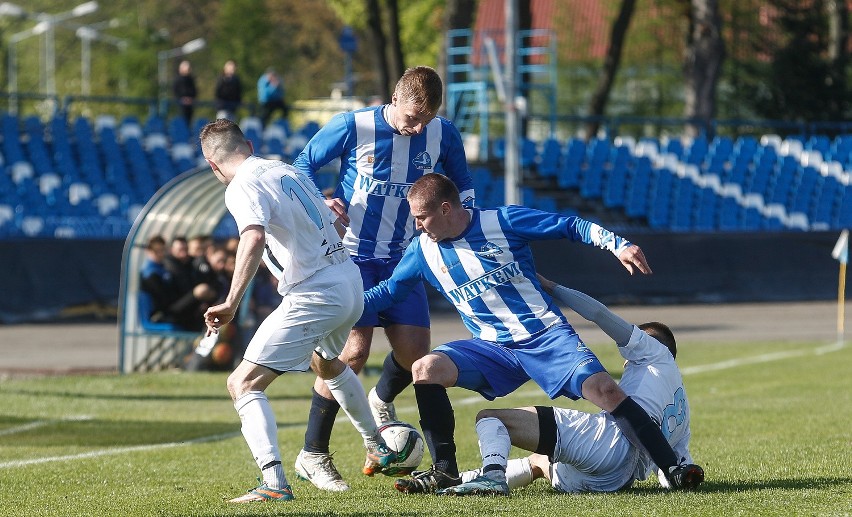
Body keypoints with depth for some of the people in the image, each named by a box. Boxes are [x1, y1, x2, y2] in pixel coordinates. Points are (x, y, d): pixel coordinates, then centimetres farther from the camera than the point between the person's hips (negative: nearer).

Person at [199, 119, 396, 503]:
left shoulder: (241, 187, -10)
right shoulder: (288, 171, 15)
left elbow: (255, 237, -29)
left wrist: (231, 303, -31)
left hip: (314, 297, -9)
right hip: (351, 283, 9)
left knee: (243, 384, -9)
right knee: (326, 362, 38)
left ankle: (274, 482, -26)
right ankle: (377, 449, 53)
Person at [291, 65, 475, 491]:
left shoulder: (443, 135, -2)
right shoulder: (352, 128, -13)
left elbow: (461, 183, 17)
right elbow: (303, 165, 1)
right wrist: (320, 203, -16)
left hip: (401, 259, 4)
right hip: (351, 255, -4)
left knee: (414, 353, -2)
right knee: (353, 351, -17)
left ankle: (382, 401, 37)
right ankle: (312, 454, -4)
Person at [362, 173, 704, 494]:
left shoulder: (504, 221, -7)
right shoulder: (423, 251, 4)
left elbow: (571, 226, -5)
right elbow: (388, 291, 18)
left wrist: (618, 245, -18)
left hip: (547, 335, -4)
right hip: (493, 348, 4)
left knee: (604, 390, -24)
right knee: (425, 369, -20)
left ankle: (673, 469, -18)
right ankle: (444, 471, -12)